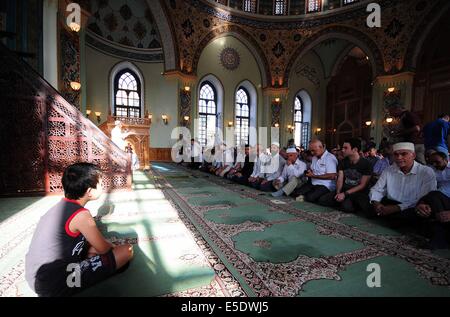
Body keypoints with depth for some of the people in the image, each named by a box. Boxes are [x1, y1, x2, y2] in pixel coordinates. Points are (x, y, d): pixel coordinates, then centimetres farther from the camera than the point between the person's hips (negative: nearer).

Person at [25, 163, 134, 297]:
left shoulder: (61, 205, 2)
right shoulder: (81, 215, -23)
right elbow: (103, 248, -10)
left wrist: (107, 244, 7)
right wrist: (113, 246, 10)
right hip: (54, 285, -8)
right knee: (126, 250, -11)